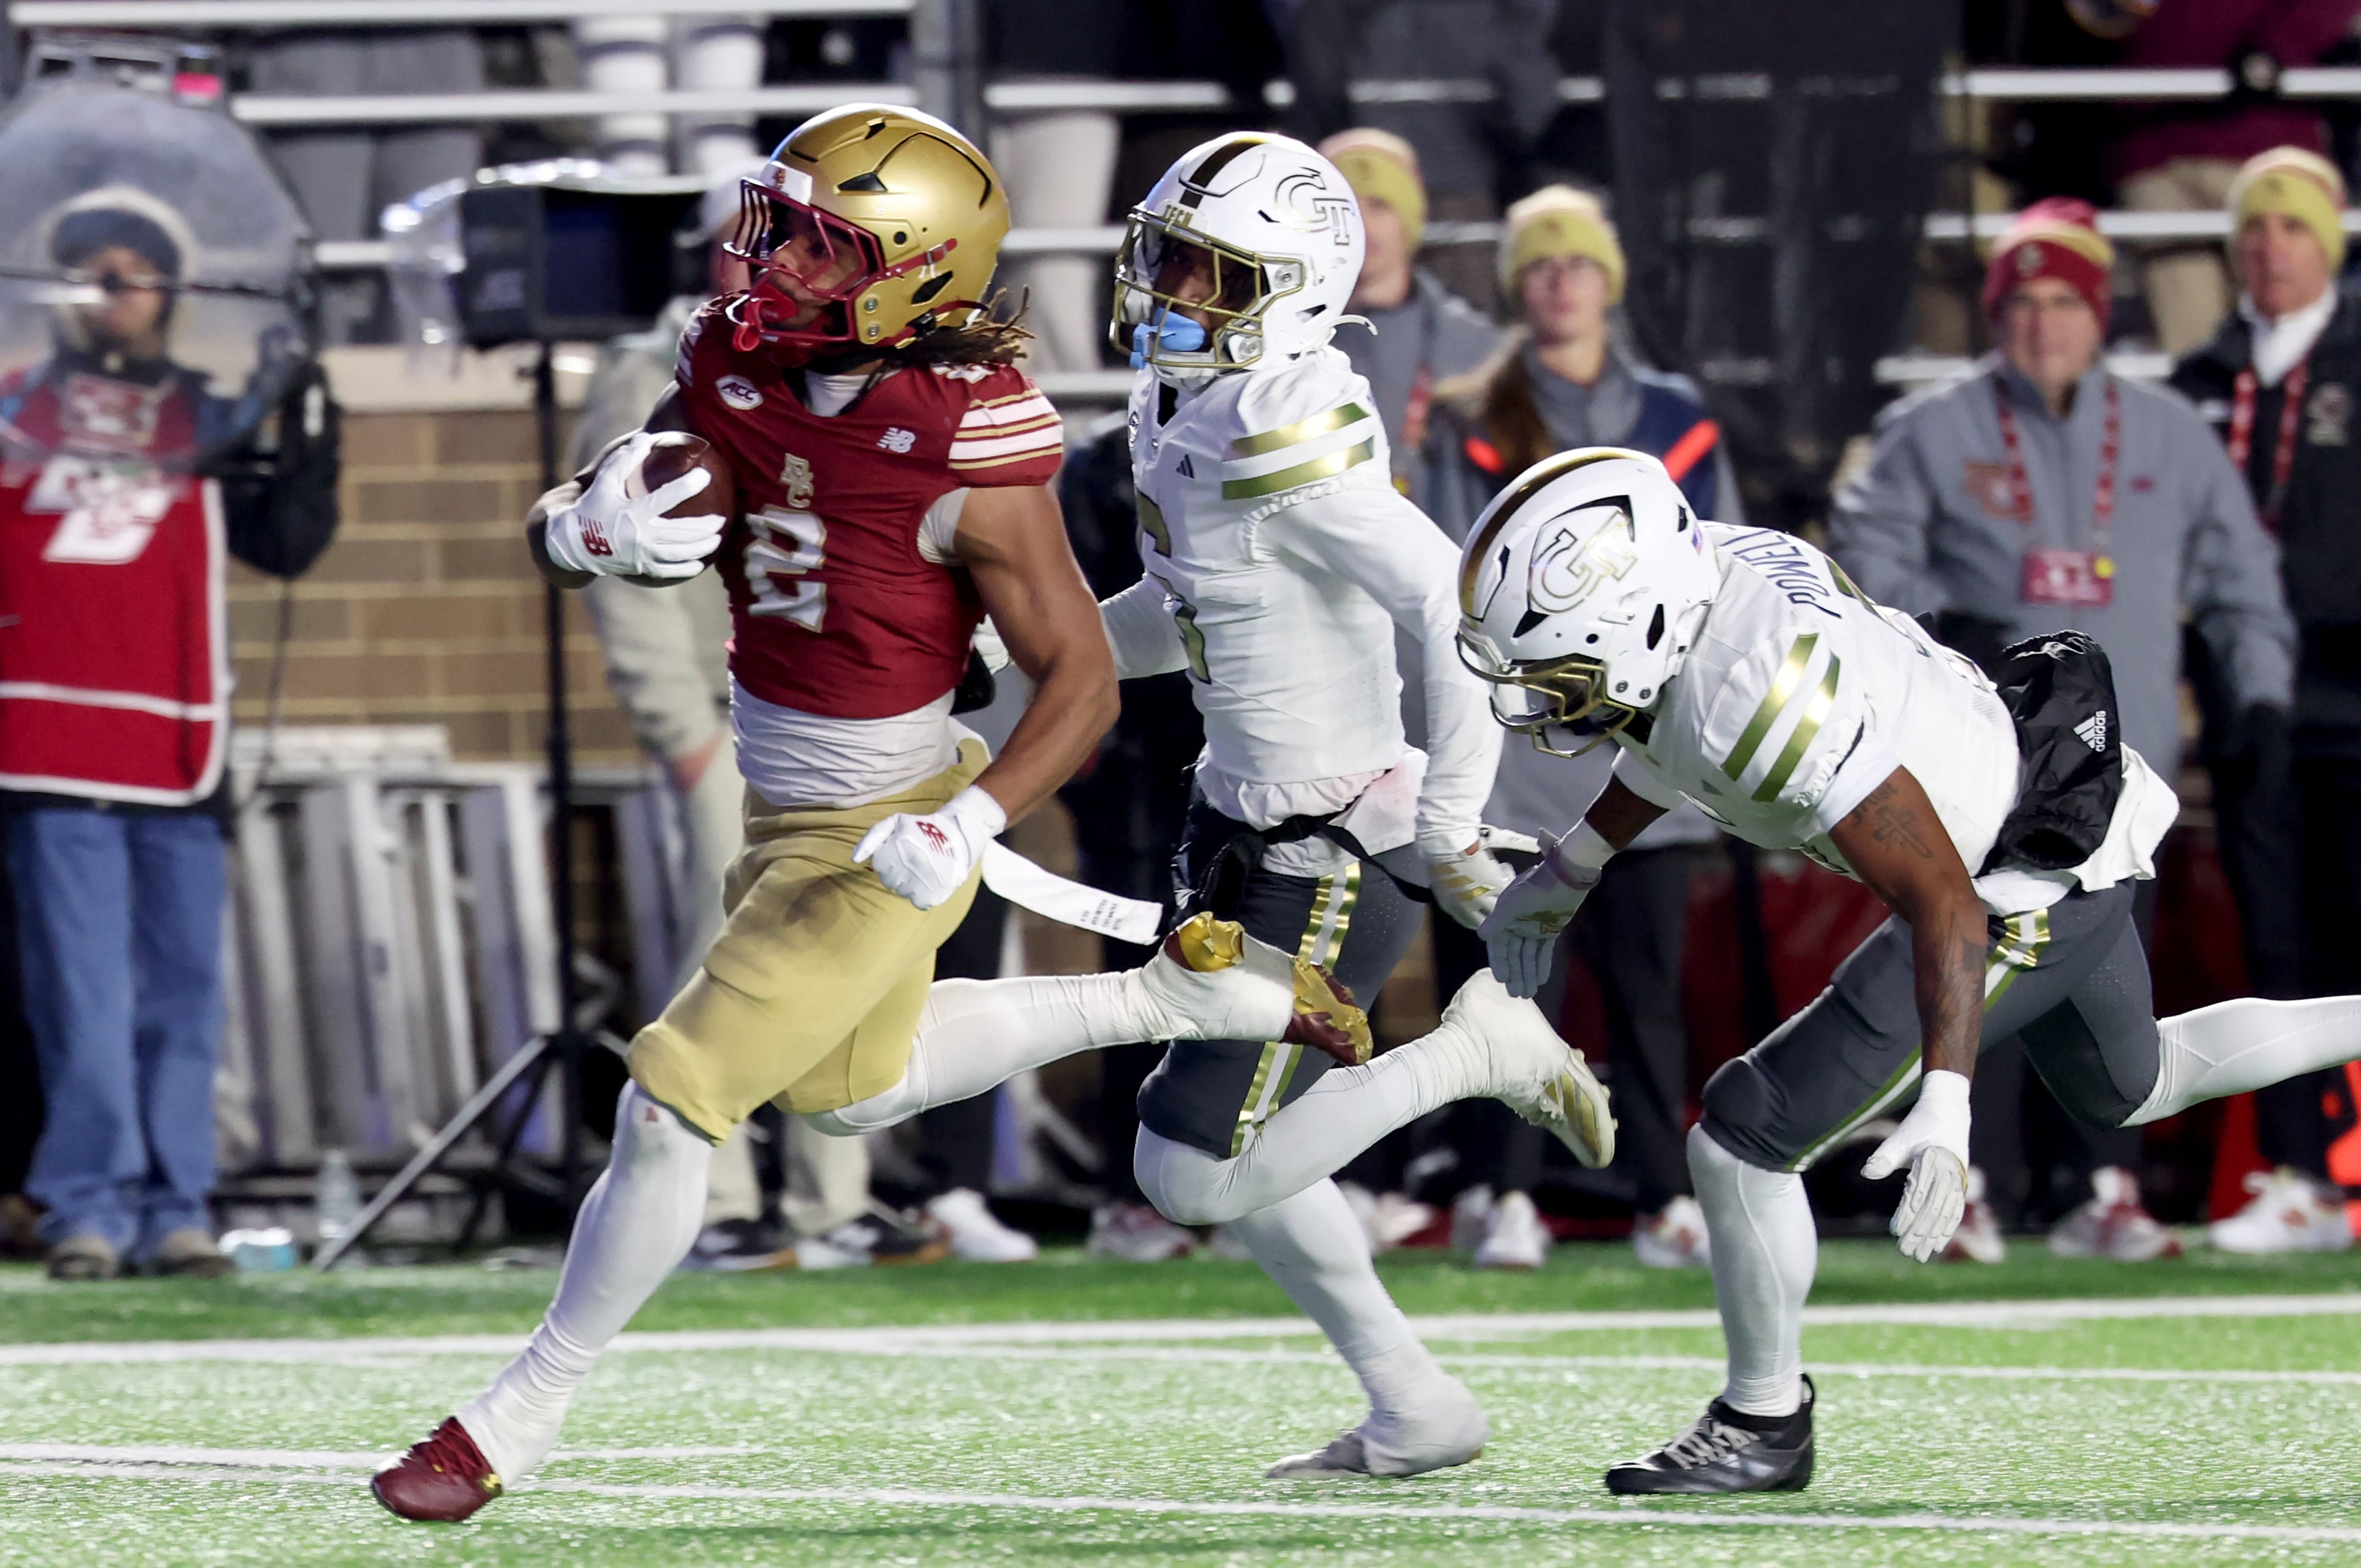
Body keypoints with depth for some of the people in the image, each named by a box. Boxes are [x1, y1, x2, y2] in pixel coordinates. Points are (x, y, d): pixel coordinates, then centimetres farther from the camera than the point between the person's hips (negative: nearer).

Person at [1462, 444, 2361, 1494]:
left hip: (2023, 898, -9)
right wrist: (1572, 866, 24)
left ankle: (1761, 1428, 13)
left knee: (1743, 1143, -5)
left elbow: (1947, 907, -34)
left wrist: (1943, 1113, -41)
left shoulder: (1769, 702, -36)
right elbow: (1674, 725, 17)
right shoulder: (1702, 565, -9)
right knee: (2132, 1088, 35)